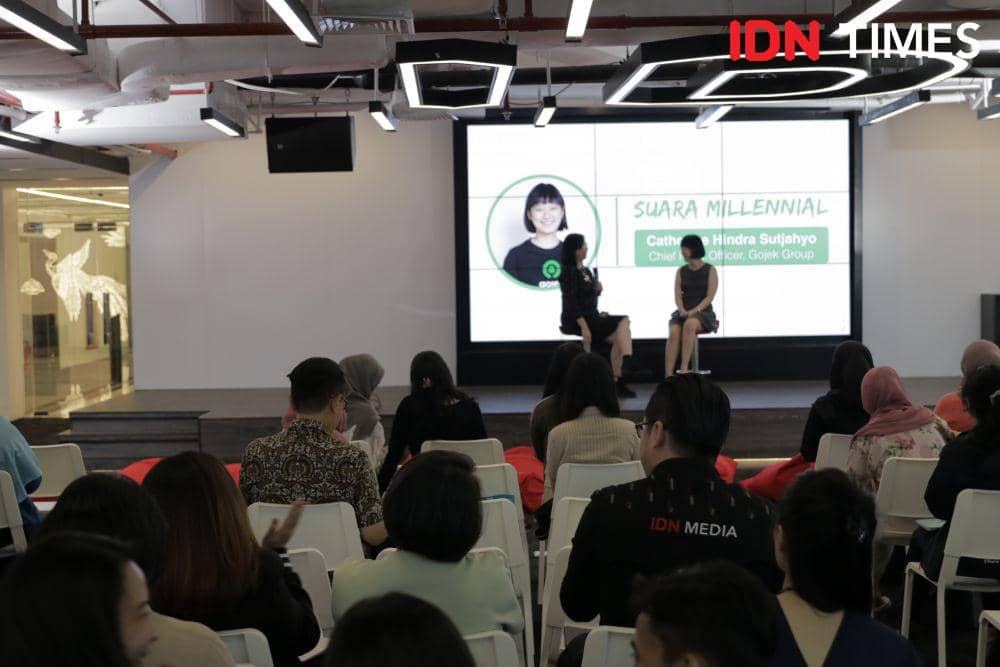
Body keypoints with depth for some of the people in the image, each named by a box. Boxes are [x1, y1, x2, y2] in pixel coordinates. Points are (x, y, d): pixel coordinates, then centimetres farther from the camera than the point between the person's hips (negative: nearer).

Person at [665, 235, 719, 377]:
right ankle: (668, 376, -38)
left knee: (689, 324, -39)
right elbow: (677, 295, 5)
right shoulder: (681, 271, 15)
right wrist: (682, 310, -16)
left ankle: (684, 369, -41)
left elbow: (710, 297, -5)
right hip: (683, 313, 3)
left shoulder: (710, 270, 5)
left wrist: (694, 311, -20)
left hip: (703, 312, -3)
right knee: (674, 332, -31)